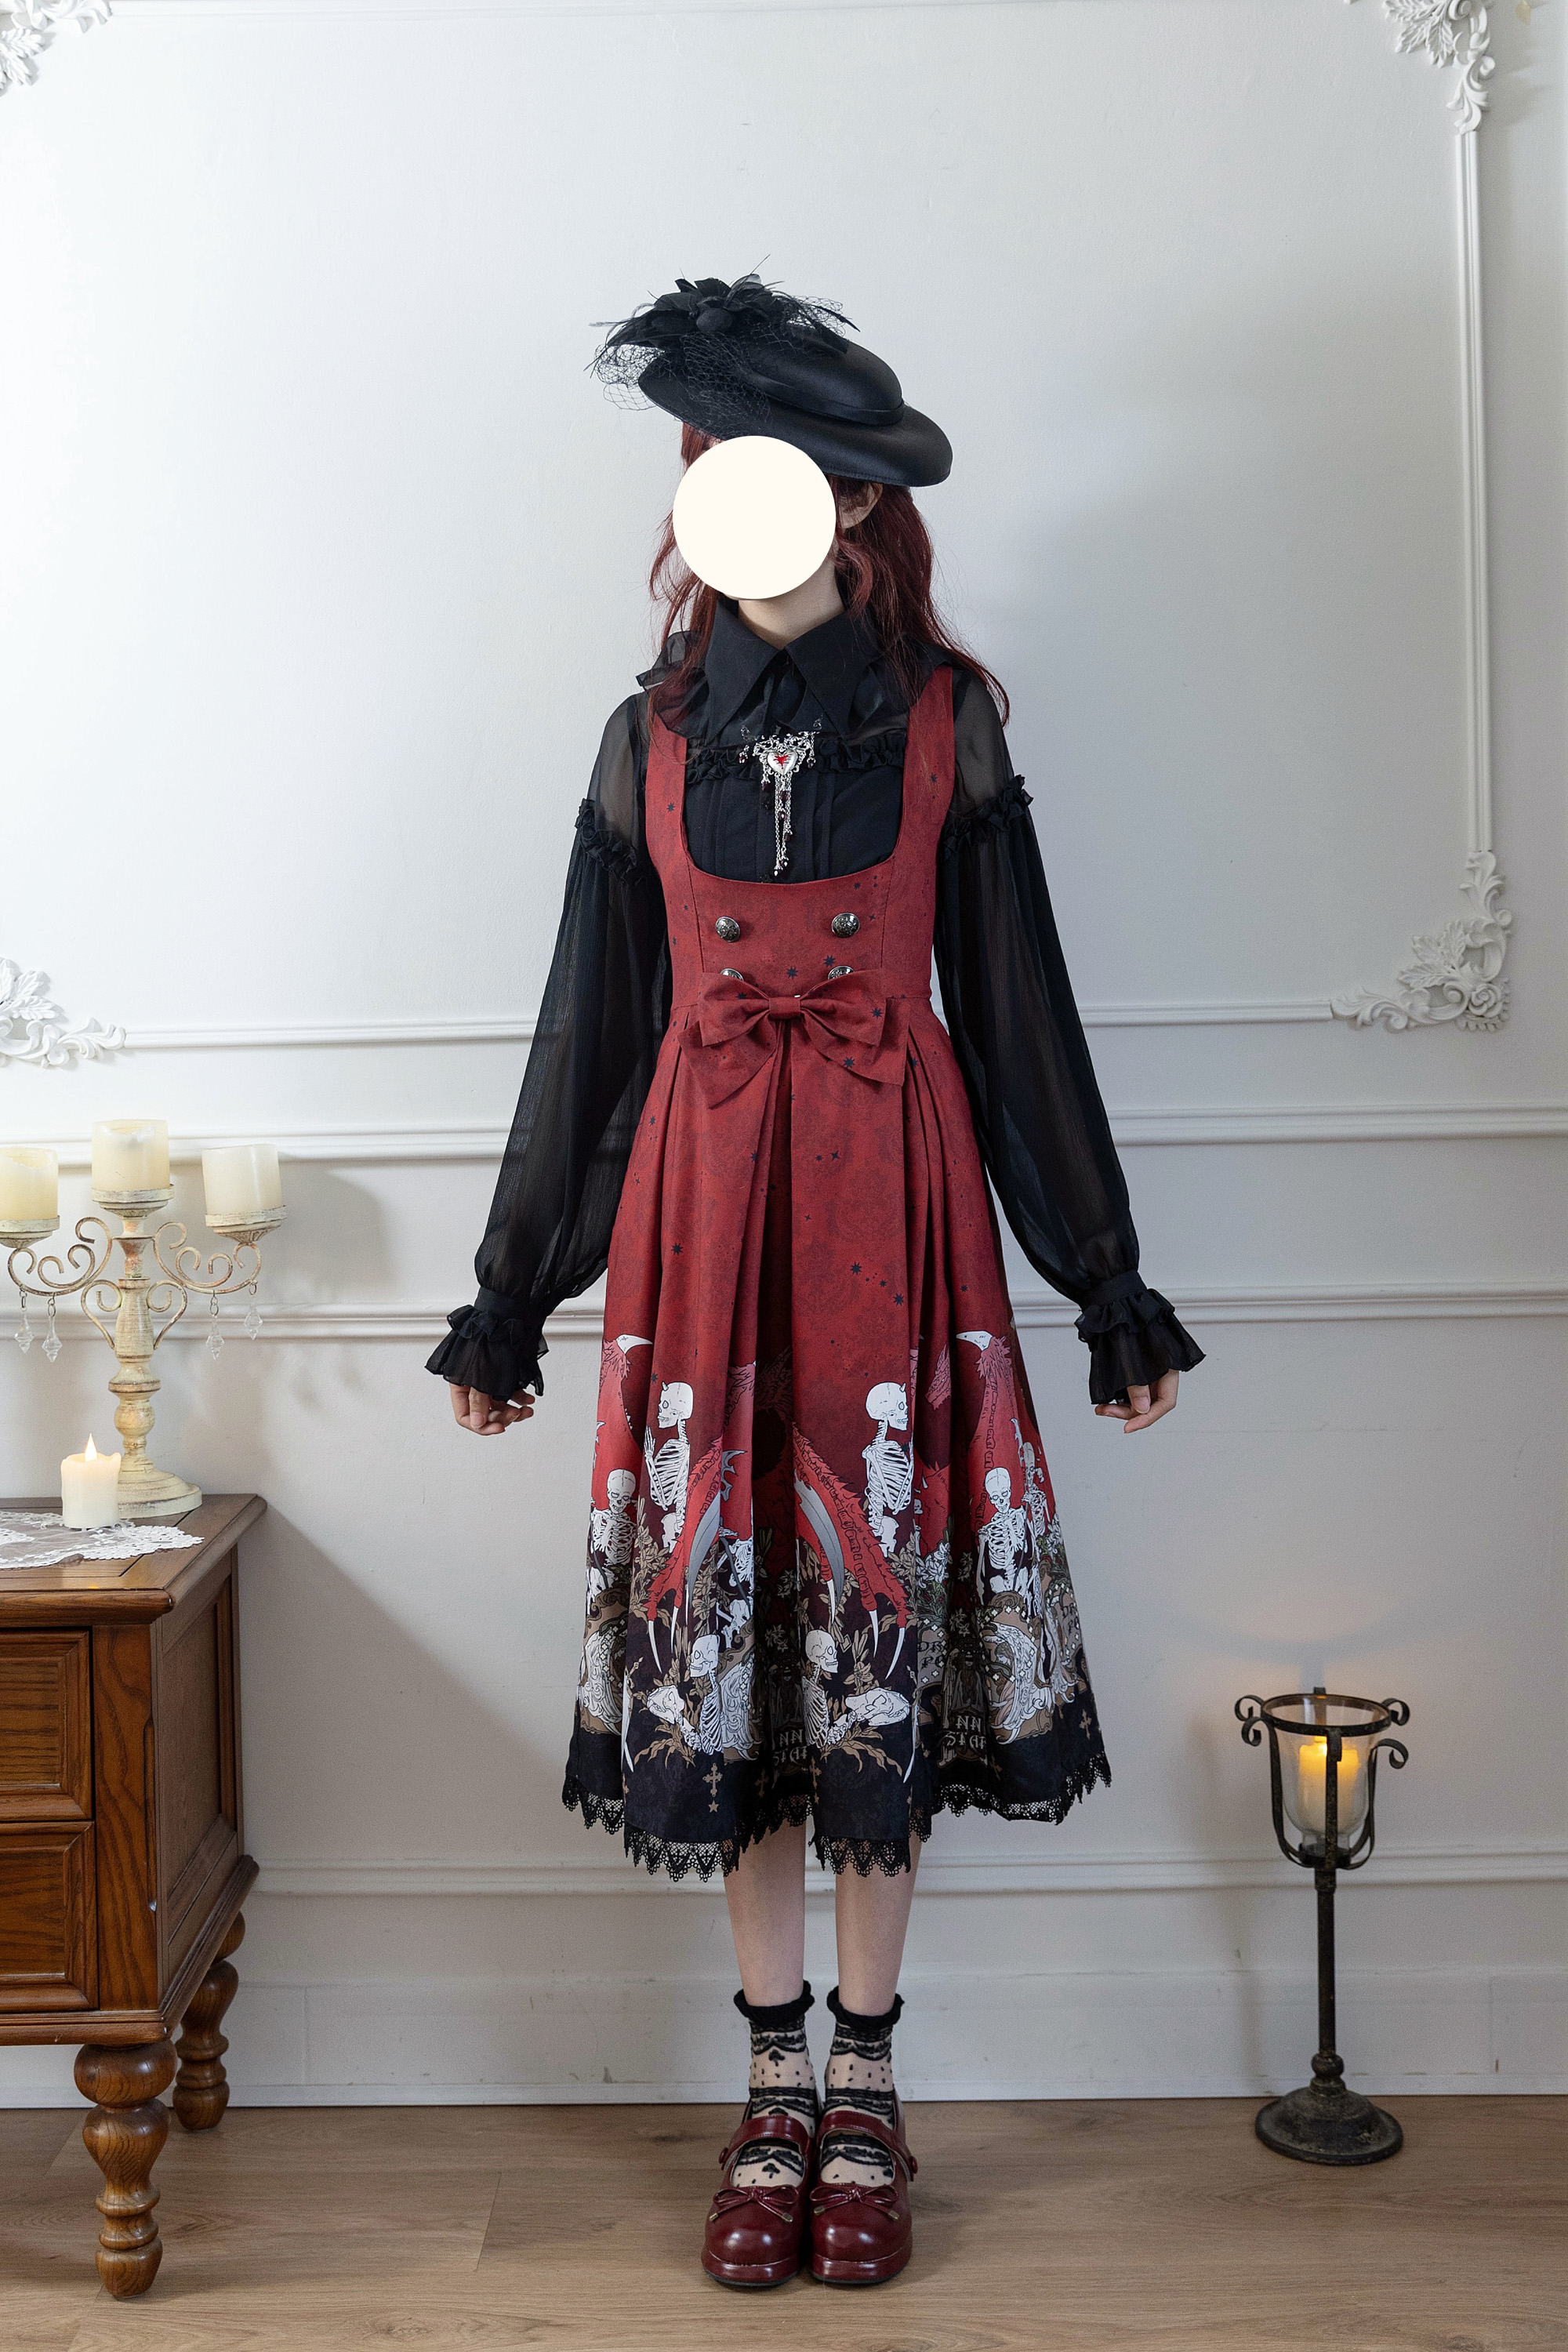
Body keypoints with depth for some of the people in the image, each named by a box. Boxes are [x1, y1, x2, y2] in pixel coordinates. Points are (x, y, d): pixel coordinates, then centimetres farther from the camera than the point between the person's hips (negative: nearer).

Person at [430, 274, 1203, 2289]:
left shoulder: (945, 721, 3)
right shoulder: (655, 736, 8)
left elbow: (1017, 1007, 5)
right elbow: (589, 1027, 10)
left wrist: (1107, 1285, 5)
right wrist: (510, 1295, 11)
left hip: (894, 1207, -1)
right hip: (702, 1211, 2)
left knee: (884, 1617, 2)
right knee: (722, 1618, 4)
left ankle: (863, 2090, 18)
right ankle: (777, 2087, 19)